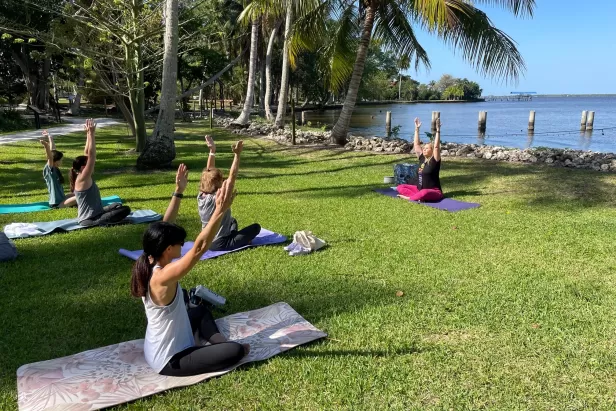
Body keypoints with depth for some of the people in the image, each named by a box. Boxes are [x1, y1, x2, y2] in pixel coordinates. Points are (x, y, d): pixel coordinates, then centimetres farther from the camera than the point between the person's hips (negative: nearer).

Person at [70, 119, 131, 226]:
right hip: (89, 220, -11)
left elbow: (87, 154, 9)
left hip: (94, 213, 11)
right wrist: (91, 134, -25)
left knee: (117, 205, 30)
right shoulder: (82, 179, -20)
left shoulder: (82, 177, 5)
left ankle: (97, 220, 17)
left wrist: (89, 134, 5)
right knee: (126, 209, -17)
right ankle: (97, 222, -18)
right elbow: (91, 155, -27)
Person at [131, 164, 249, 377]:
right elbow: (199, 248, -40)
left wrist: (178, 192, -2)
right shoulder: (162, 277, -33)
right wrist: (221, 210, -45)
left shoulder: (151, 264, -8)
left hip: (157, 349, 9)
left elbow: (164, 227, 0)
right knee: (238, 350, -14)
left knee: (201, 310, 31)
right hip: (169, 361, -9)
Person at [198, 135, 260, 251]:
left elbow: (208, 172, 1)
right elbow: (232, 176, -28)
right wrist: (237, 154, -30)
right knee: (256, 227, 2)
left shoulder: (201, 196, -4)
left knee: (232, 221, 32)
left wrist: (212, 151, -3)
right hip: (220, 244, -8)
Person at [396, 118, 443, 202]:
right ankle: (418, 196, -19)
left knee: (424, 193, -42)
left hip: (433, 192, -8)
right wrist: (417, 129, 7)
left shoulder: (434, 160, -9)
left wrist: (438, 130, -26)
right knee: (400, 187, -3)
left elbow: (436, 146, -22)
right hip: (419, 189, 8)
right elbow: (416, 144, 8)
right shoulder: (422, 158, 7)